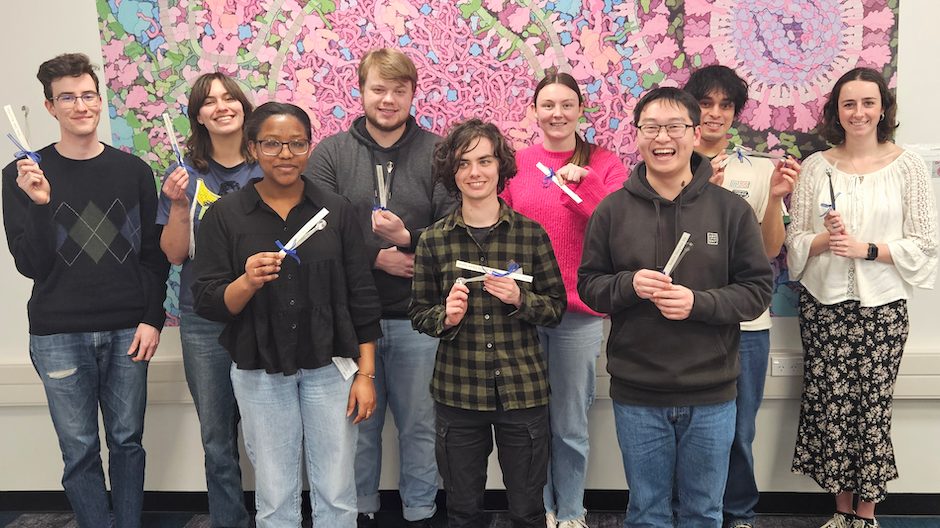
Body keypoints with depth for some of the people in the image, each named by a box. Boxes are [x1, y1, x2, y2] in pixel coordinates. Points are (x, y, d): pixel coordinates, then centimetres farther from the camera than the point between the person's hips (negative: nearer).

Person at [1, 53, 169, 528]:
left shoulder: (133, 170, 6)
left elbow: (155, 252, 6)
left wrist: (152, 318, -2)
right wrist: (39, 204, -17)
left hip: (127, 331, 1)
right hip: (59, 336, -1)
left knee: (127, 442, 10)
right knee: (80, 451, 4)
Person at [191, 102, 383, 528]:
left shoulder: (336, 211, 1)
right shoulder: (225, 216, -1)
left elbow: (362, 297, 3)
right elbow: (207, 303, -4)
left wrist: (366, 373, -1)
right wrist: (247, 282, -25)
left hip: (329, 366, 1)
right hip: (260, 372, 0)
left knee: (337, 493, 7)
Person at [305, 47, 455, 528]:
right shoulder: (330, 153, 4)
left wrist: (409, 239, -22)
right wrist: (374, 256, -14)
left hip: (418, 318, 0)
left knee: (420, 424, 10)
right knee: (358, 422, 13)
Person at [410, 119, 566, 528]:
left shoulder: (531, 234, -2)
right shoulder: (434, 241, 0)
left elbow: (557, 307, 3)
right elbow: (418, 314, 6)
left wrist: (520, 299, -16)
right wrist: (446, 317, -15)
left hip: (522, 390, 0)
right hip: (457, 391, 1)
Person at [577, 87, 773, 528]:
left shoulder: (731, 209, -3)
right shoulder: (612, 210, 0)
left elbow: (758, 289, -2)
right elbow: (588, 285, 3)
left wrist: (699, 303, -18)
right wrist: (629, 285, -17)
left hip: (710, 395, 0)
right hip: (636, 395, 0)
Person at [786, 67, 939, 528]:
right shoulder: (816, 167, 6)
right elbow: (795, 241, 7)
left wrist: (865, 248, -13)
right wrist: (824, 239, -13)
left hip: (882, 305, -1)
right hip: (824, 304, 2)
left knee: (872, 406, -1)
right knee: (829, 405, 2)